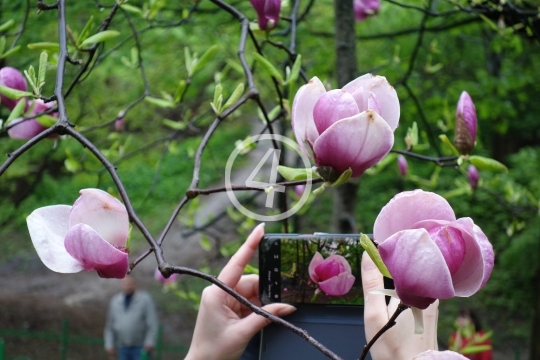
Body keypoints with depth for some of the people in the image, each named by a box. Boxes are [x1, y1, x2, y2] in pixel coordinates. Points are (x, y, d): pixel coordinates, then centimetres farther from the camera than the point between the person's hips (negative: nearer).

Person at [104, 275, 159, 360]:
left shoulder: (145, 299, -3)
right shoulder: (115, 301, 9)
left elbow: (152, 323, -7)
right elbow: (109, 325, 12)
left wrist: (150, 342, -14)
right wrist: (109, 345, 7)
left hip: (141, 347, -4)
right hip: (122, 348, 4)